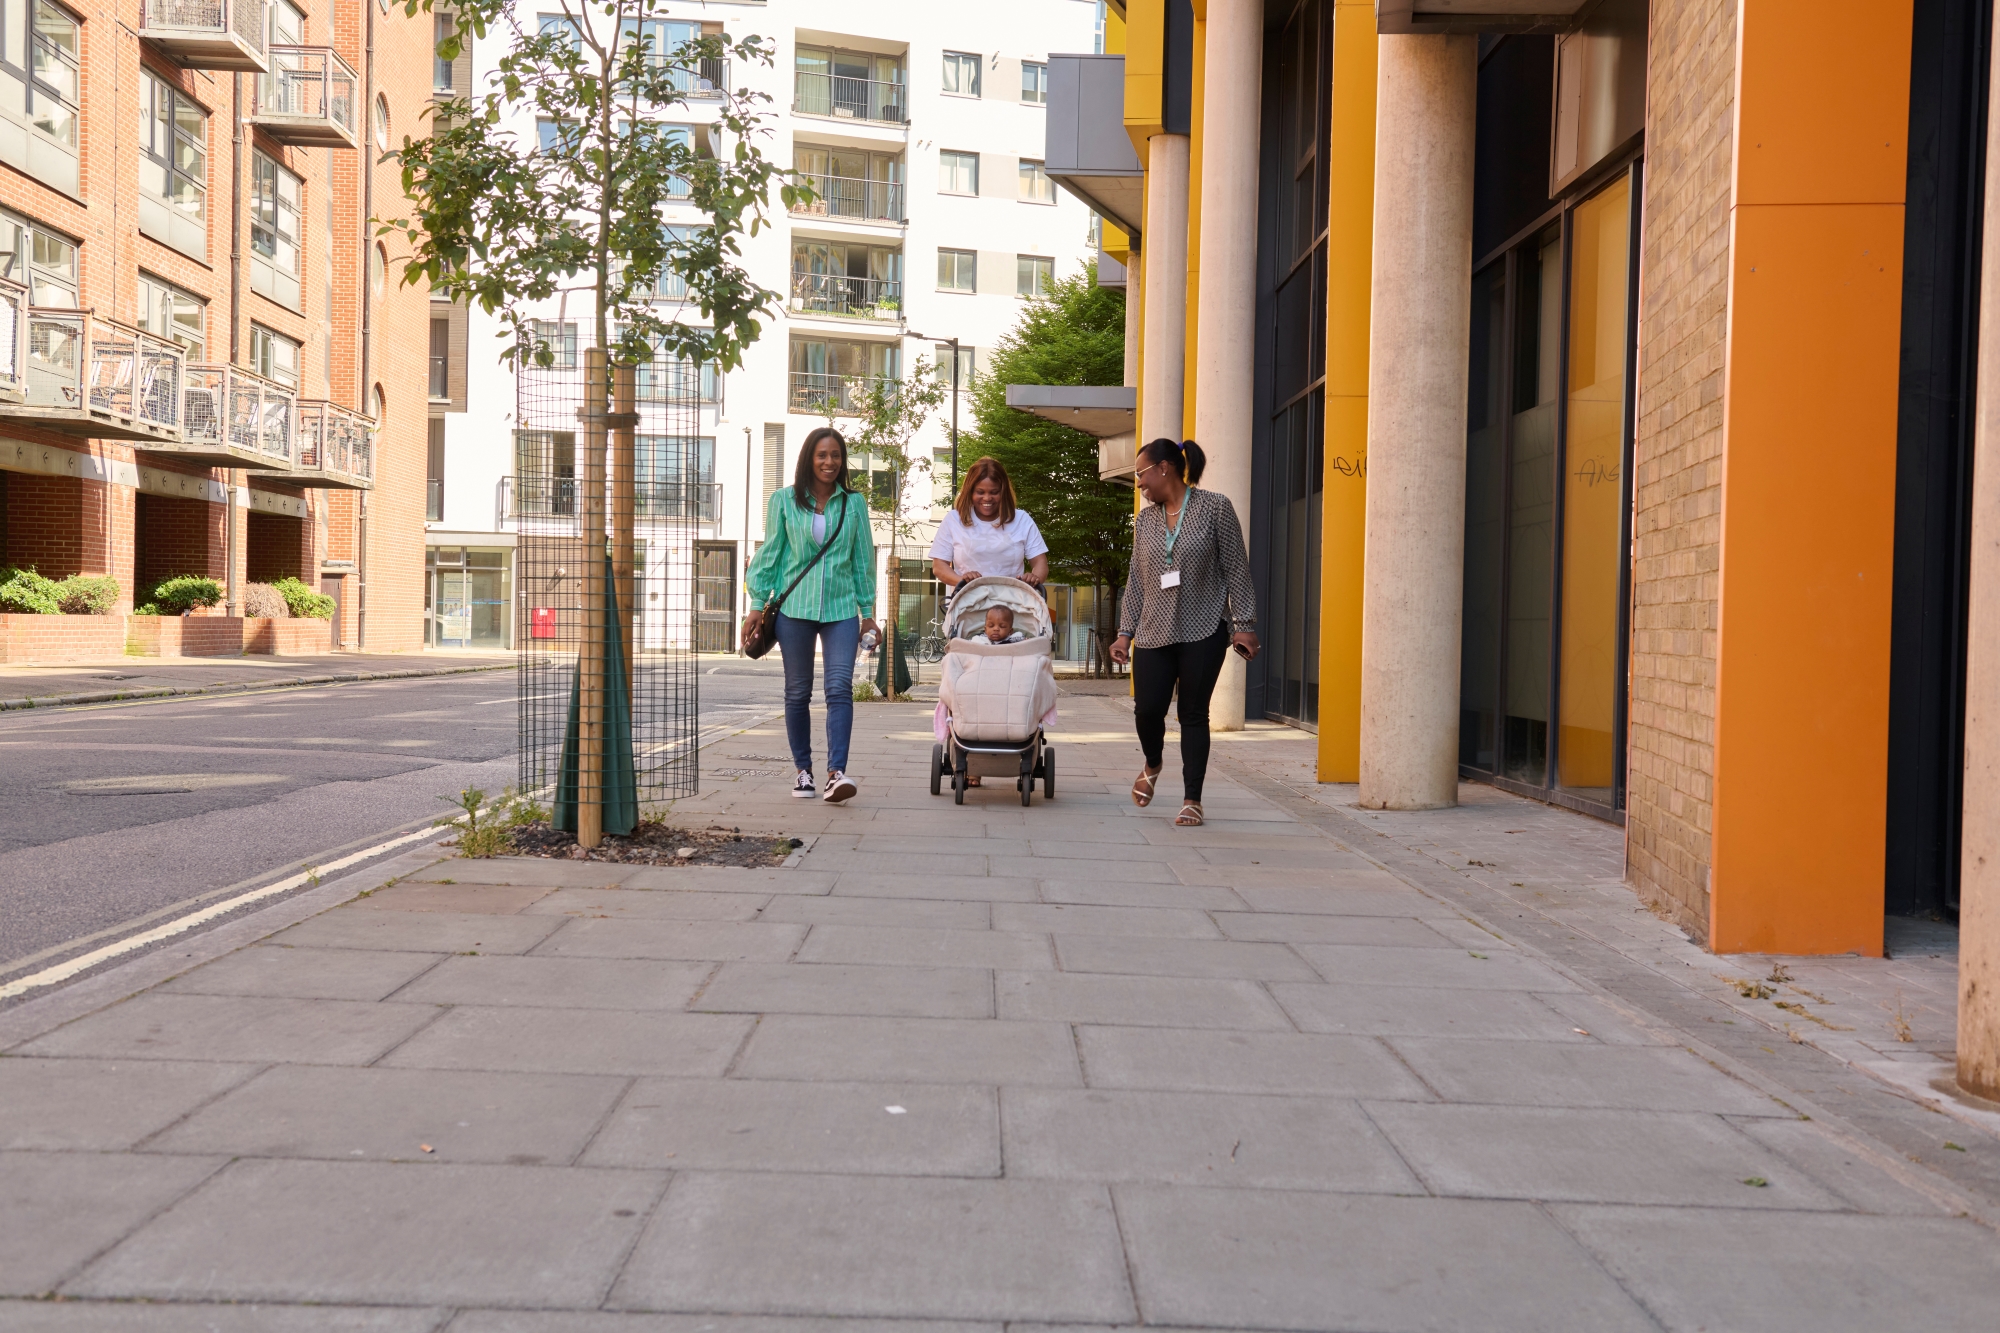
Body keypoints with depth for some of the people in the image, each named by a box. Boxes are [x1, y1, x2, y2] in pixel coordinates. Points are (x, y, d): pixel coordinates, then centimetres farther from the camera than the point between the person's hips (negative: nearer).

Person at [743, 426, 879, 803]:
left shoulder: (854, 503, 8)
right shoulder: (783, 501, 4)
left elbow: (863, 559, 12)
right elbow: (770, 553, 7)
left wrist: (867, 611, 11)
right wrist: (758, 605, 4)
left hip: (841, 607, 0)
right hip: (794, 606, 0)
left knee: (840, 687, -13)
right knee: (798, 692, 7)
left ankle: (837, 772, -18)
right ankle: (803, 770, 17)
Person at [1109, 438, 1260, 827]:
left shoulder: (1215, 507, -3)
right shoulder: (1145, 520, 11)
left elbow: (1236, 569, -5)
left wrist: (1244, 624, -9)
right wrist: (1125, 632, 10)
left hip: (1203, 633, -4)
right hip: (1154, 633, 4)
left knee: (1194, 713, 0)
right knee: (1147, 709, -4)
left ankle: (1192, 799, 10)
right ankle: (1153, 765, 28)